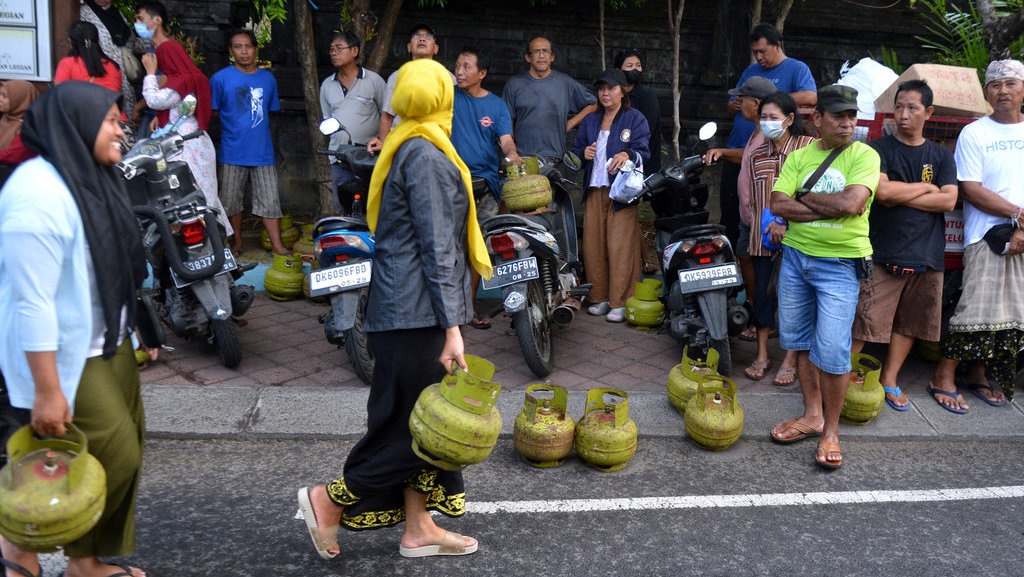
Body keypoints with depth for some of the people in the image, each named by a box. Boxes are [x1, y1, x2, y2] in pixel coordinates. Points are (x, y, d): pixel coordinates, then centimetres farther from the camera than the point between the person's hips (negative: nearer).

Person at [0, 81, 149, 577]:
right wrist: (47, 391, -26)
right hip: (65, 357, -9)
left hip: (106, 344, 9)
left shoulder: (89, 177, 5)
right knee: (112, 456, -4)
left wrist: (128, 334, 20)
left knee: (124, 449, 13)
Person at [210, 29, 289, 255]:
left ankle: (277, 246, 5)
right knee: (231, 201, 8)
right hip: (232, 153, -2)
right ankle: (237, 241, 24)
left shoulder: (268, 78, 8)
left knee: (270, 200, 0)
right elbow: (211, 114, 2)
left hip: (263, 152, 2)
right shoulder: (220, 79, -2)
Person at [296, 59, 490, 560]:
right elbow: (437, 247, -19)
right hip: (419, 312, -10)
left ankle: (417, 528, 21)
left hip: (402, 308, 10)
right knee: (416, 423, -1)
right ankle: (331, 500, 9)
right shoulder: (427, 155, -14)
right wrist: (451, 327, -19)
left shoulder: (405, 147, 15)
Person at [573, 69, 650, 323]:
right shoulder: (589, 121, 20)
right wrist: (583, 153, -1)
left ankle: (620, 302, -3)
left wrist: (627, 155, -30)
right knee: (593, 245, 3)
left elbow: (643, 151, -8)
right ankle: (599, 297, 14)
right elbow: (575, 150, 23)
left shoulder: (635, 118, 3)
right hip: (594, 190, 5)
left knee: (620, 246, -8)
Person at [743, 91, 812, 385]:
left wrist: (786, 223, -16)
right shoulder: (757, 155, 12)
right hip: (763, 238, 4)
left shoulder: (808, 148, -6)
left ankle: (790, 361, 15)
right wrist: (763, 223, 2)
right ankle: (762, 355, 22)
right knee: (762, 294, 8)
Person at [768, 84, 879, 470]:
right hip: (795, 255, 5)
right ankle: (812, 415, 29)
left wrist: (804, 197, -8)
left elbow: (851, 202, -22)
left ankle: (831, 429, 10)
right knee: (800, 340, 13)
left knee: (831, 350, -8)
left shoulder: (864, 155, -6)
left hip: (840, 264, -4)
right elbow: (778, 205, -7)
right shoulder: (799, 156, 6)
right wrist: (831, 207, -15)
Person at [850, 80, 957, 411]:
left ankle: (889, 380, 24)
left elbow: (949, 200, -3)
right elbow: (882, 190, -17)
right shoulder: (879, 149, 1)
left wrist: (900, 195, -9)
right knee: (863, 322, -8)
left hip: (927, 256, 4)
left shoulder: (941, 157, 12)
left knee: (908, 322, 11)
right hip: (883, 253, -4)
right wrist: (926, 188, -3)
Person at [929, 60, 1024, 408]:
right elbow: (970, 190, -6)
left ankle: (979, 375, 20)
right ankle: (944, 377, 0)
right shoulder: (974, 133, 2)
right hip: (988, 235, -4)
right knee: (978, 310, -11)